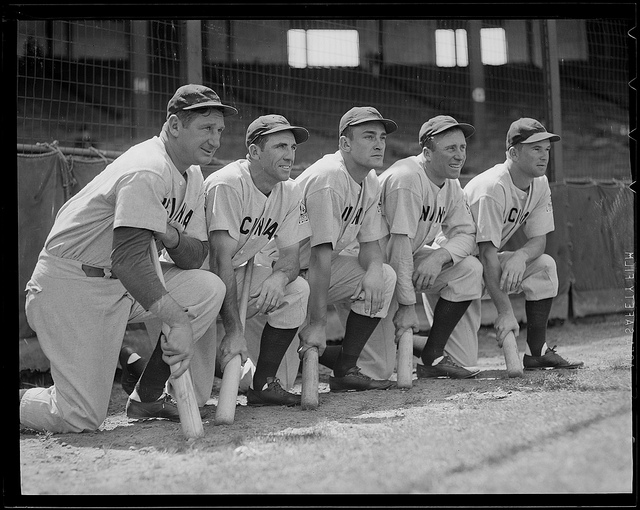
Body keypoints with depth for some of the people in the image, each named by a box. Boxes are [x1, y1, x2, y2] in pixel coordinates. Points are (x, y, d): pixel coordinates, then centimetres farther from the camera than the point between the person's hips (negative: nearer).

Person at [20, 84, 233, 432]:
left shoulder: (191, 175, 8)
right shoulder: (146, 171, -22)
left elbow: (196, 257, 6)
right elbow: (128, 258, -32)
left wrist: (174, 239, -18)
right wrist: (179, 320, -40)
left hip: (121, 282, 9)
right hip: (70, 285, -9)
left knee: (208, 288, -10)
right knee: (80, 419, -15)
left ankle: (148, 397, 0)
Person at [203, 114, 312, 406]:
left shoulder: (290, 192, -1)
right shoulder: (228, 185, -24)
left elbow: (291, 257, -1)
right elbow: (221, 261, -30)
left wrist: (279, 277, -29)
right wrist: (234, 331, -36)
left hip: (240, 273, 8)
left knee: (297, 289, -15)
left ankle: (263, 383, -4)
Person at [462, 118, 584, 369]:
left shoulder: (540, 184, -2)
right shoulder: (492, 188, -27)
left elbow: (539, 239, 0)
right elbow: (488, 253, -30)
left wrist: (520, 256, -26)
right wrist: (505, 311, -34)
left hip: (484, 263, 8)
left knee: (544, 265, -12)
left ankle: (536, 351, -7)